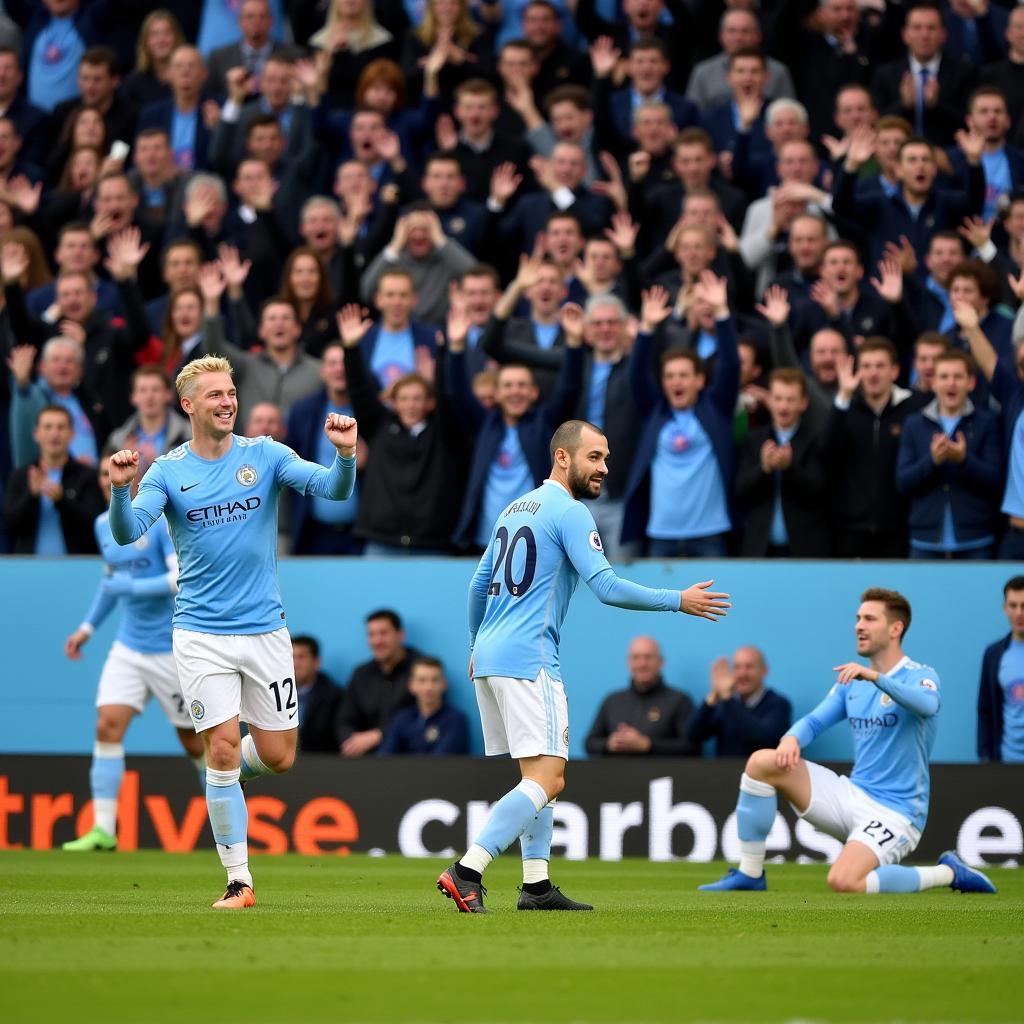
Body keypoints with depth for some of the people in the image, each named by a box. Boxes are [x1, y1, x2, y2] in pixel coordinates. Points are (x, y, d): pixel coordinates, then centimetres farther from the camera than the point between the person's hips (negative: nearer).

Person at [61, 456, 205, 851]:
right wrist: (88, 626, 18)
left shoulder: (164, 520, -15)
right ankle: (103, 829, -13)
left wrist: (134, 587, -26)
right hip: (128, 646, 6)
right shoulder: (104, 525, 8)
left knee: (194, 741, 3)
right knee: (108, 725, -11)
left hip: (172, 649, -6)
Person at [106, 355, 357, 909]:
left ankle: (222, 772, 38)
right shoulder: (168, 471, -2)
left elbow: (334, 489, -11)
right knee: (223, 751, -9)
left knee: (277, 758, 3)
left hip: (265, 630, 2)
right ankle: (238, 881, 1)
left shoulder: (265, 455, 0)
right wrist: (121, 489, -35)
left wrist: (345, 454, -32)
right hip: (202, 635, -2)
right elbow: (126, 533, -15)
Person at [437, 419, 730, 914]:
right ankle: (466, 871, -22)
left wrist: (476, 646, 34)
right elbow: (607, 587, -16)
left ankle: (536, 885, 9)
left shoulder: (514, 509, 19)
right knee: (547, 779, -12)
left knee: (543, 775, 14)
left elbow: (478, 585, 24)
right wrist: (678, 601, -9)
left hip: (489, 656, 10)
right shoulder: (570, 513, -8)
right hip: (528, 660, -10)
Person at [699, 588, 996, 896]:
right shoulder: (852, 683, 12)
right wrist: (791, 739, -18)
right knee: (761, 762, -7)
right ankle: (749, 875, 0)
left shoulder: (920, 675, -9)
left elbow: (927, 705, -31)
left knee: (843, 883, -31)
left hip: (895, 810, -7)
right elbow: (814, 721, 6)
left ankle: (947, 873, -8)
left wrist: (875, 676, -43)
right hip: (853, 794, 7)